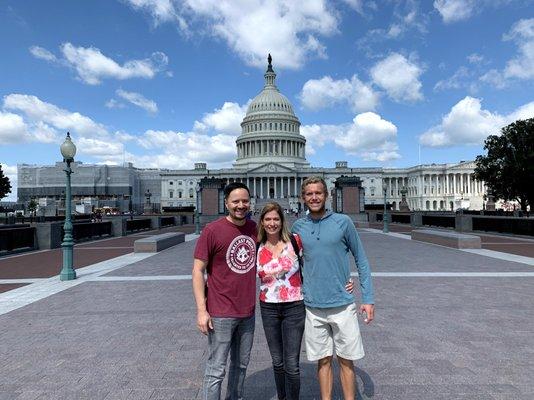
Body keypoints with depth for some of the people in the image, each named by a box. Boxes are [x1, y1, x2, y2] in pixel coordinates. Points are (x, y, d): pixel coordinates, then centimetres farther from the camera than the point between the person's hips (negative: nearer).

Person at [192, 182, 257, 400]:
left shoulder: (254, 228, 2)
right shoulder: (212, 230, -13)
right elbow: (197, 270, -11)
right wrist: (201, 310, -14)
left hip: (248, 312, 5)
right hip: (221, 314, -5)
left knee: (241, 365, 20)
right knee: (216, 370, 5)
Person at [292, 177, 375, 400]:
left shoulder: (343, 222, -5)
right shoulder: (298, 227, 2)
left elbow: (361, 260, 1)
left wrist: (368, 298, -2)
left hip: (343, 304, -1)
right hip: (313, 306, 2)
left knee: (346, 360, 11)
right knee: (323, 360, 14)